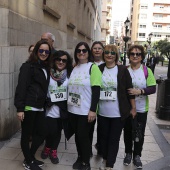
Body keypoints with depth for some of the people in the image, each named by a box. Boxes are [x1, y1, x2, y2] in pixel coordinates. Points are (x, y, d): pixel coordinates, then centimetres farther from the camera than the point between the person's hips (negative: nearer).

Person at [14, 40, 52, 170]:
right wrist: (20, 108, -19)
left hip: (40, 108, 7)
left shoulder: (46, 68, 14)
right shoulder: (28, 66, -8)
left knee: (41, 134, 11)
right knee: (26, 135, 6)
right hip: (28, 107, -7)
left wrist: (44, 105, 10)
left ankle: (31, 157, 32)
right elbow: (21, 87, -14)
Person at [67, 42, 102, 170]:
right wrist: (68, 104, 15)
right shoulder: (74, 68, 10)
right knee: (77, 135, 15)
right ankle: (80, 158, 34)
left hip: (86, 110, -5)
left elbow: (96, 90, -14)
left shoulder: (93, 67, -8)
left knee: (83, 136, 2)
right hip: (73, 109, 5)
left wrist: (93, 110, -18)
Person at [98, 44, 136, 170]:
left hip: (118, 112, -2)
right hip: (102, 112, 3)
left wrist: (133, 108, -2)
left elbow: (129, 89, -4)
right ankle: (105, 159, 39)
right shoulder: (99, 69, 1)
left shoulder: (123, 70, -6)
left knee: (114, 139, 8)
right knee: (103, 137, 17)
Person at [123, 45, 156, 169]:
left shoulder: (147, 70, -6)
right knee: (128, 132, 13)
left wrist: (140, 91, -25)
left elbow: (153, 88, -11)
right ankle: (128, 153, 33)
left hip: (141, 109, -1)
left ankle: (137, 155, 29)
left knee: (140, 133, 10)